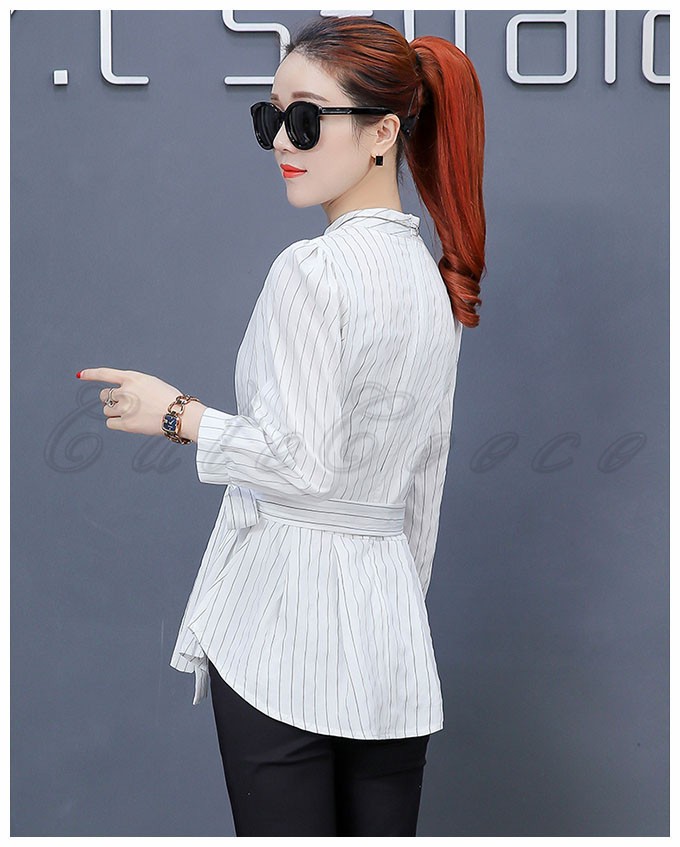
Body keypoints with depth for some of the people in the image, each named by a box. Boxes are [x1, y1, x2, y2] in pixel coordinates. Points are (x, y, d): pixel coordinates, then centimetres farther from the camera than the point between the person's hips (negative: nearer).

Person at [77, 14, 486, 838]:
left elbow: (300, 461, -18)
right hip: (390, 616, 8)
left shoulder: (313, 269, -14)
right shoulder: (432, 278, 12)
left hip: (283, 620, -8)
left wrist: (178, 416, -4)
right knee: (382, 828, 10)